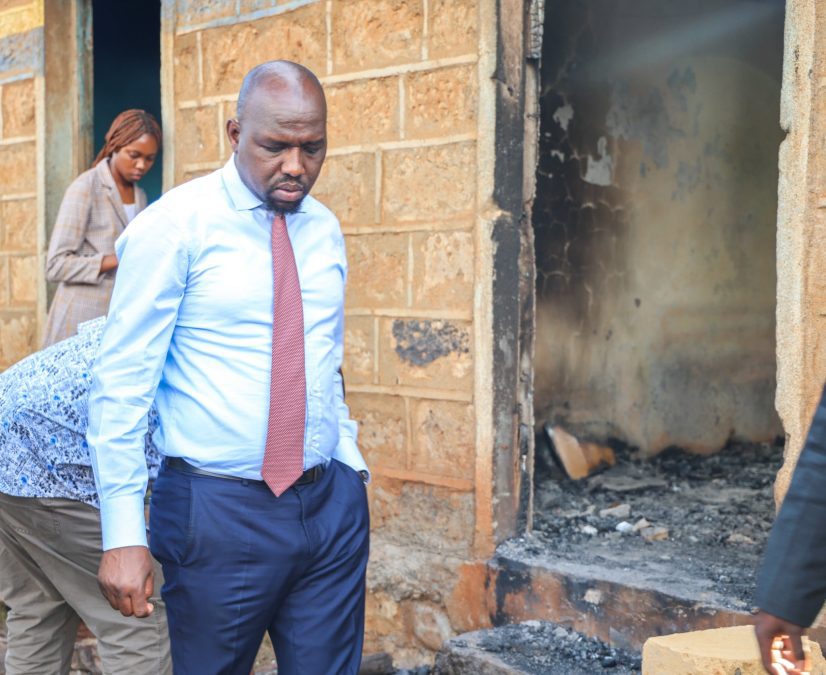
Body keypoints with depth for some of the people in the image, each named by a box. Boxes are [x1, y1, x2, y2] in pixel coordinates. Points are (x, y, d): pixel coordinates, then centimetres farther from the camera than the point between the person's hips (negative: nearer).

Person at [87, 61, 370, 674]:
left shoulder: (324, 230, 9)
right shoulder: (173, 226, -9)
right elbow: (121, 382, -10)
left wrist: (351, 465, 11)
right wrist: (123, 534, -13)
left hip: (332, 506, 5)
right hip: (219, 510, -4)